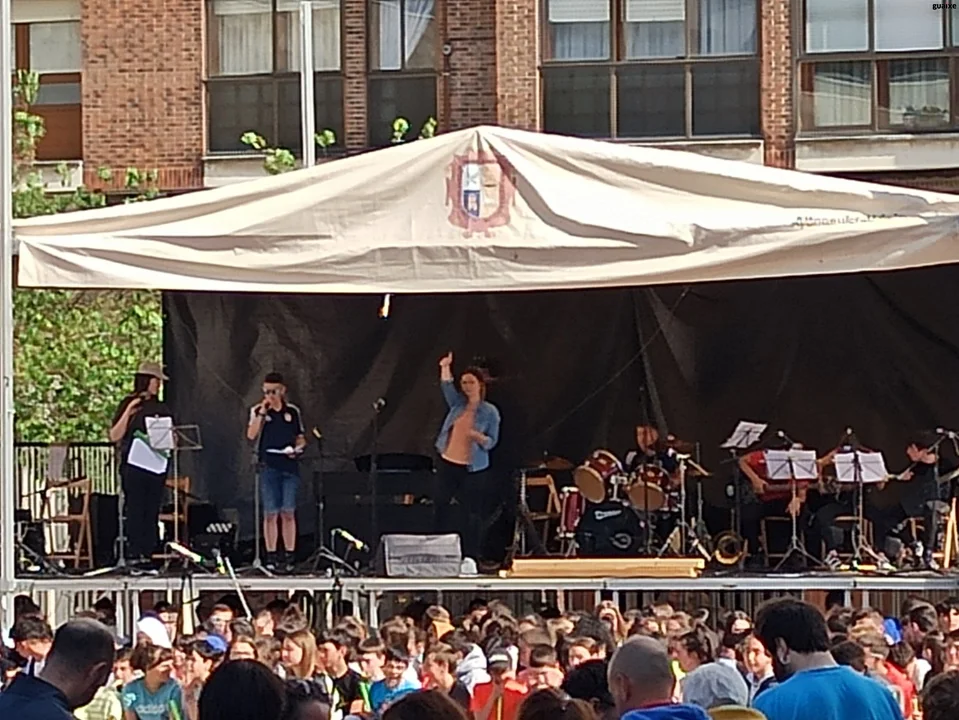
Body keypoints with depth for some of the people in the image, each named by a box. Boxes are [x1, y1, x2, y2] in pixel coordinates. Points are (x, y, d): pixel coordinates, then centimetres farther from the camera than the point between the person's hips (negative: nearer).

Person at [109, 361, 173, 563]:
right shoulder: (128, 404, 1)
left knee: (152, 512, 2)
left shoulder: (161, 408, 14)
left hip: (157, 465, 4)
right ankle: (133, 554, -5)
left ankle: (147, 553, 3)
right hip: (133, 465, -4)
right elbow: (114, 436, -5)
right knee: (134, 511, -6)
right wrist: (127, 413, -14)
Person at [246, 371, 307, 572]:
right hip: (268, 467, -1)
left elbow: (301, 439, 16)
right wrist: (262, 412, -12)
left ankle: (289, 556, 3)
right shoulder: (258, 411, 6)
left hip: (289, 466, 1)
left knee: (288, 513, -1)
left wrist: (296, 448, -5)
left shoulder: (293, 411, 11)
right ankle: (271, 557, 2)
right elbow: (251, 435, -8)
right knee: (270, 513, -2)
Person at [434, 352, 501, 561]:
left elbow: (492, 442, -4)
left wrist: (479, 437, -24)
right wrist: (445, 367, -24)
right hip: (448, 464, 5)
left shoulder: (490, 411, -4)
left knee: (472, 513, -1)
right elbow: (446, 386, -8)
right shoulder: (458, 404, 7)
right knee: (441, 506, 9)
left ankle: (470, 557, 4)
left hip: (473, 468, -5)